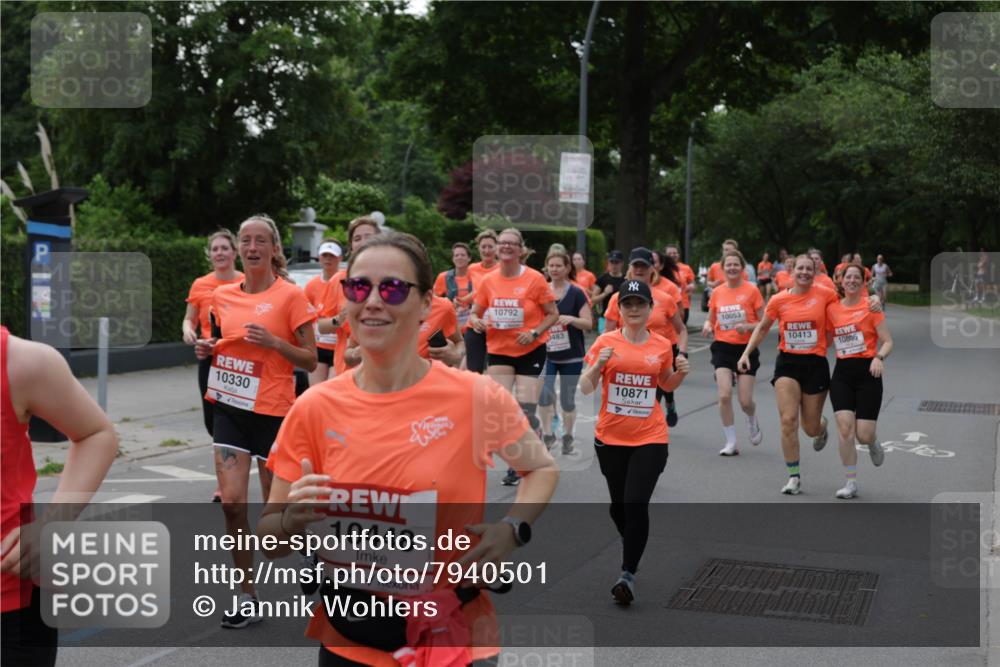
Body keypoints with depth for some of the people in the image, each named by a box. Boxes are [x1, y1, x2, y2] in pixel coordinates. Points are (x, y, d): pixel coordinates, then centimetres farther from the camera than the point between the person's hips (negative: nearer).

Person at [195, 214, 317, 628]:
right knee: (232, 503, -5)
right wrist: (210, 347, 0)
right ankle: (246, 597, 8)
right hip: (231, 407, 4)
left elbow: (310, 361, -6)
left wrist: (274, 342, -21)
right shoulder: (222, 296, 6)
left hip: (273, 410, -4)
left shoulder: (291, 296, -8)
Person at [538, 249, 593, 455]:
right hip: (546, 354, 2)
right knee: (544, 393, -17)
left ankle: (568, 436, 25)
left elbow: (589, 324, -9)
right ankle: (547, 434, -3)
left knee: (567, 399, 6)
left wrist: (571, 319, -26)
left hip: (571, 356, -1)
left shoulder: (576, 293, -6)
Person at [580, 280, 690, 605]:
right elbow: (585, 388, -4)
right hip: (610, 437, 1)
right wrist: (599, 364, -22)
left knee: (636, 505, -13)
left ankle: (628, 574, -3)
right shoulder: (606, 342, -3)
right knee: (618, 504, 14)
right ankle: (633, 548, 44)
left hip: (650, 438, -1)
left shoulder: (662, 345, 1)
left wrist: (681, 372, -3)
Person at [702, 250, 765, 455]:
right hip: (723, 348, 2)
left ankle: (752, 422, 35)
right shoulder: (717, 292, 3)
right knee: (724, 395, -13)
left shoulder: (751, 290, -6)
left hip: (746, 348, -2)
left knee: (745, 401, -2)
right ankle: (731, 442, 1)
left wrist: (747, 326, -22)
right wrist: (708, 326, -8)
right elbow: (711, 319, 14)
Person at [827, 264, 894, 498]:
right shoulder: (832, 308, 6)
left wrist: (879, 357, -23)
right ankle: (851, 482, 2)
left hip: (867, 372, -2)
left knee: (864, 435, -5)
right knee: (845, 429, -11)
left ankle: (873, 443, 34)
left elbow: (888, 342, -5)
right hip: (842, 373, 2)